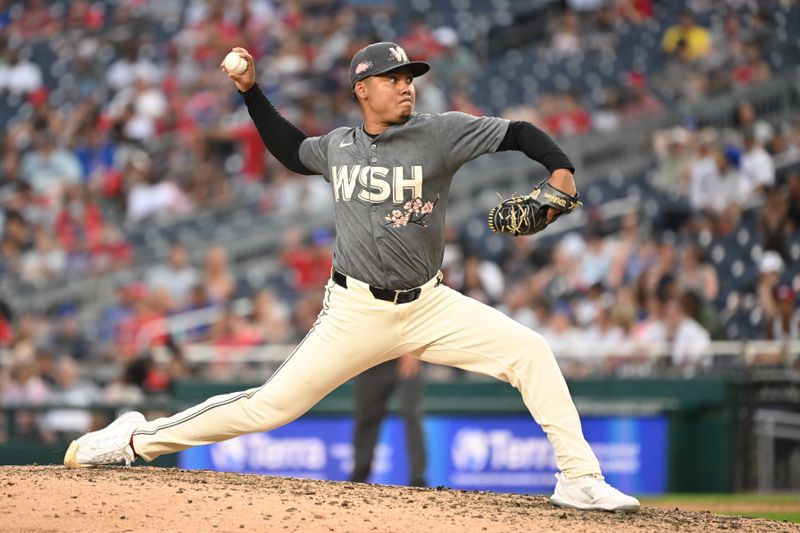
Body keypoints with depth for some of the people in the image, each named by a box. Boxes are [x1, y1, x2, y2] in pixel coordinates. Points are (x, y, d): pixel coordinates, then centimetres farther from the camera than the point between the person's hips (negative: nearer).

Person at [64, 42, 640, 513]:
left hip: (430, 306, 0)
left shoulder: (441, 133, -4)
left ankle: (578, 478, -10)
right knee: (271, 405, -4)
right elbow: (291, 151, 27)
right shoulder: (337, 146, 5)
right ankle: (137, 438, 9)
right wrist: (251, 91, 20)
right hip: (356, 312, 0)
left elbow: (519, 132, -7)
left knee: (531, 352, -17)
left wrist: (561, 171, -25)